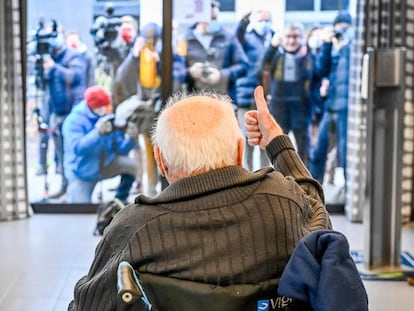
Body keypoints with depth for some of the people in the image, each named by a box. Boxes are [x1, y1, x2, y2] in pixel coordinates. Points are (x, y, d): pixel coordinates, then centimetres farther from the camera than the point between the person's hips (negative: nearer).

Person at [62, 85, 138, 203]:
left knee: (132, 165, -17)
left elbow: (120, 148, 0)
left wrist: (130, 139, -22)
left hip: (105, 166, 5)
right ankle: (72, 195, 19)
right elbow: (77, 148, -31)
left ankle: (120, 200, 2)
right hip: (82, 173, -4)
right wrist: (98, 132, -41)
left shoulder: (109, 119, -1)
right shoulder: (74, 121, -16)